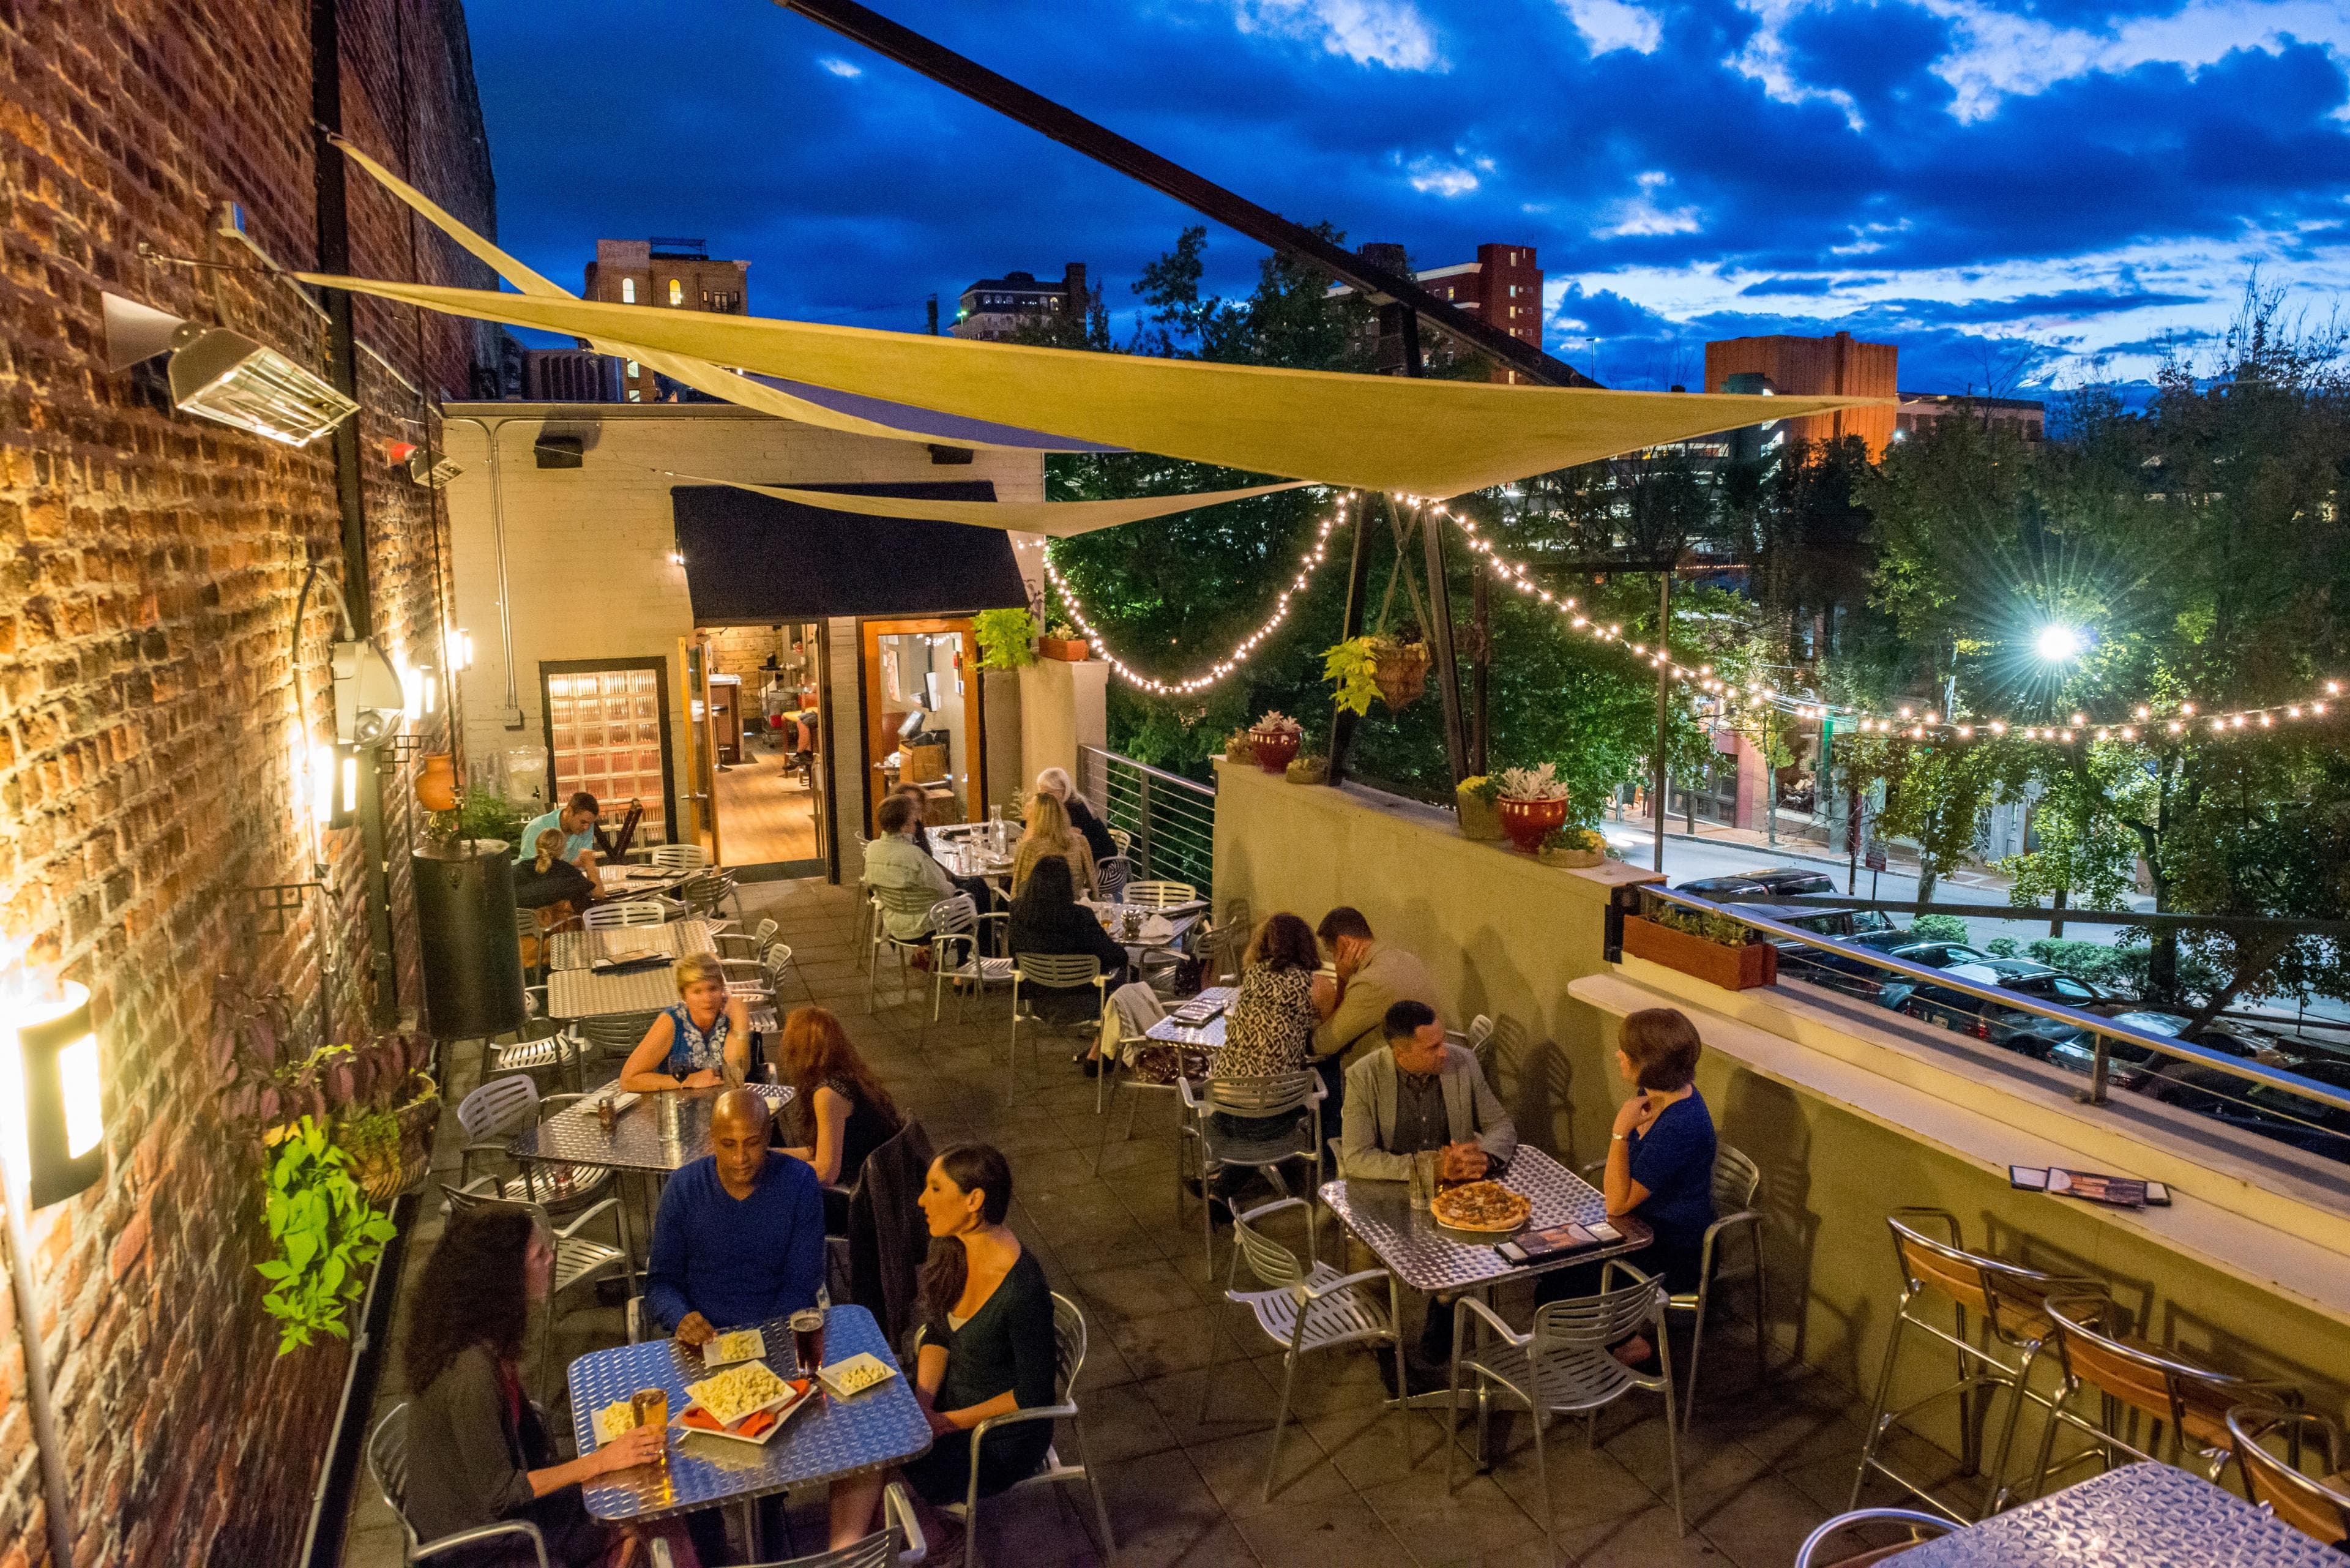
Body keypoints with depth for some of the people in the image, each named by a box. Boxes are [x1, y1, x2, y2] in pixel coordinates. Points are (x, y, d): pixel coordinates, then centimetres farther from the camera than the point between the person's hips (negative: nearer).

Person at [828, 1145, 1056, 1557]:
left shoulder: (1022, 1291, -30)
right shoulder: (953, 1251, -8)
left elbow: (1033, 1393, -21)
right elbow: (937, 1335, 5)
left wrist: (945, 1424, -16)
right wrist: (921, 1404, -10)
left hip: (1002, 1440, -7)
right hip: (951, 1398, 7)